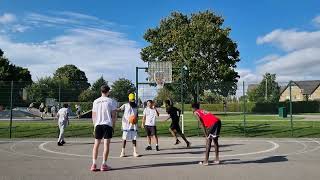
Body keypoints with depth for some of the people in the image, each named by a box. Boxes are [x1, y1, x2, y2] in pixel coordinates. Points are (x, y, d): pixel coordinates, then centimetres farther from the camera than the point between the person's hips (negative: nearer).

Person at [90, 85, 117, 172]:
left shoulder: (95, 101, 8)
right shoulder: (111, 101, -2)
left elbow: (93, 115, 9)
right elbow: (114, 115, -4)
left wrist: (95, 126, 17)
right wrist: (113, 126, 4)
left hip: (98, 125, 3)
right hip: (108, 124, -3)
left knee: (96, 144, 10)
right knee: (106, 144, 1)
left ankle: (94, 164, 8)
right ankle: (104, 164, 2)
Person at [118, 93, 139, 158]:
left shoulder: (136, 106, 11)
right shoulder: (125, 105, -1)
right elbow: (119, 109, -15)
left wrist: (136, 119, -1)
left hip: (133, 124, 3)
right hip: (126, 124, -3)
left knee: (134, 138, 4)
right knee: (124, 138, 1)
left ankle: (135, 152, 11)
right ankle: (122, 152, 11)